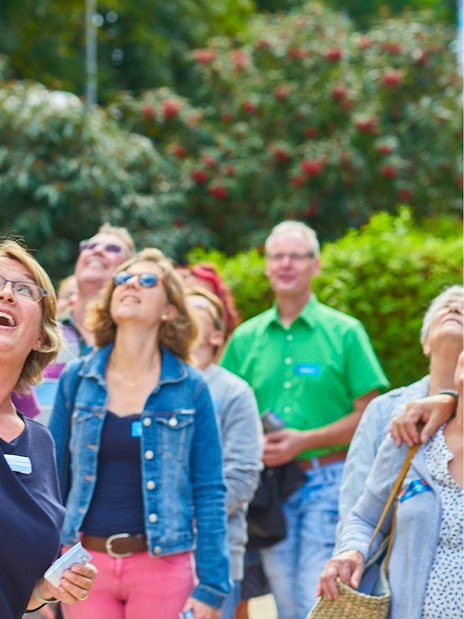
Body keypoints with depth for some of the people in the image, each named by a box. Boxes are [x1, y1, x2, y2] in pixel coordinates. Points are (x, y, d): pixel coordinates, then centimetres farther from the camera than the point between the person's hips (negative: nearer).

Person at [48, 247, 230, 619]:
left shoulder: (191, 388, 0)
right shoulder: (76, 379, 4)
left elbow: (210, 493, -1)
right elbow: (52, 480, 8)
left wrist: (210, 587, -6)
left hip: (161, 564, -1)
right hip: (85, 562, 2)